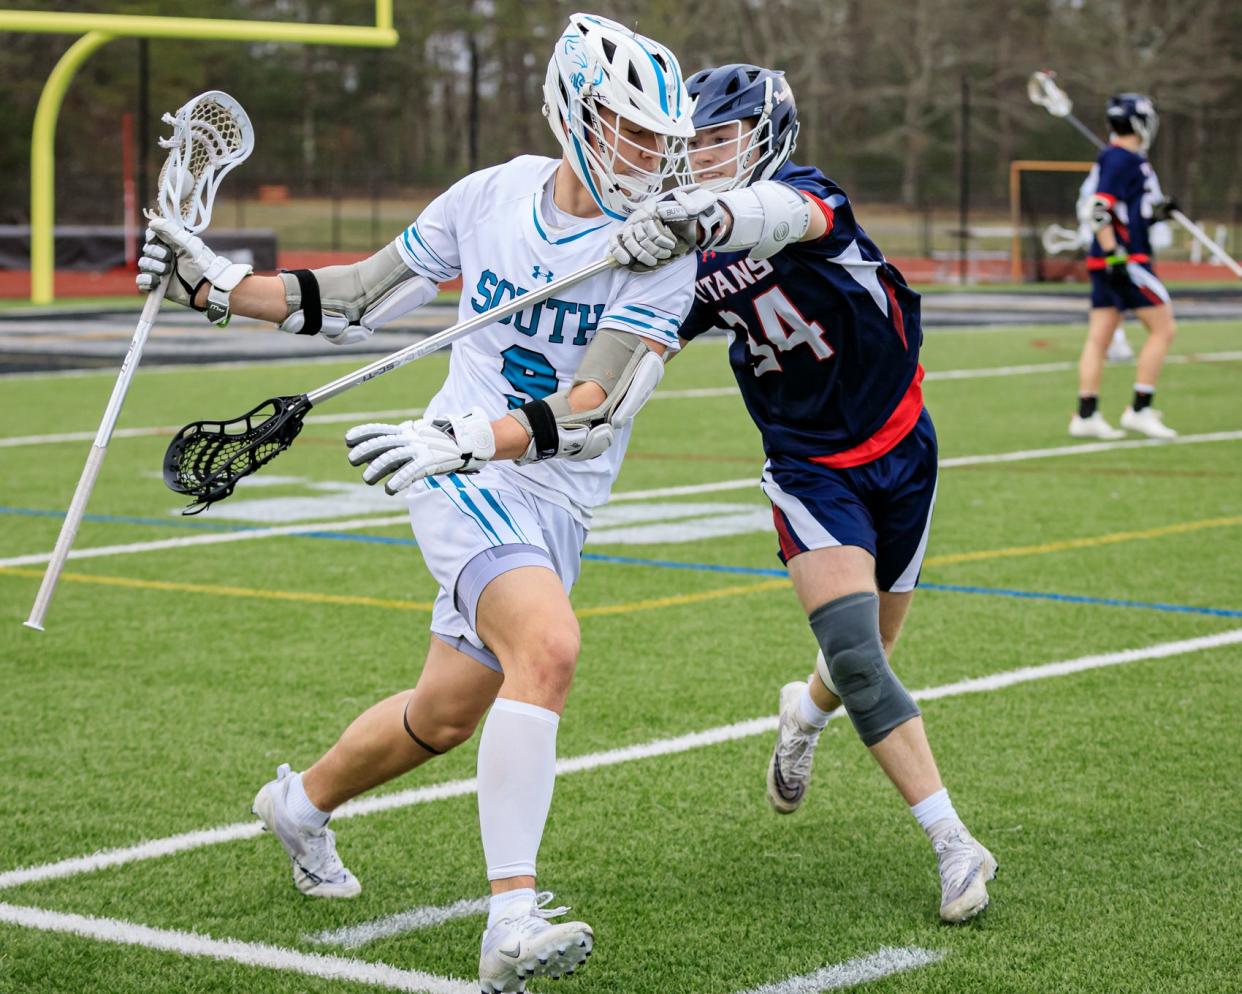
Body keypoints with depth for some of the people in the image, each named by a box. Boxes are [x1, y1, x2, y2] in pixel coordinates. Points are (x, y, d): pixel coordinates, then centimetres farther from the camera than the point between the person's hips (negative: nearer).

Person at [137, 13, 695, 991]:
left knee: (447, 716, 14)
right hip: (464, 478, -2)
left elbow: (596, 415, -20)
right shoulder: (491, 196, -3)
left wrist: (465, 436, -33)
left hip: (557, 502, 2)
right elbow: (363, 300, 12)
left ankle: (304, 803, 45)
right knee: (549, 648, -29)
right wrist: (219, 286, 8)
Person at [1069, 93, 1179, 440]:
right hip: (1126, 259, -9)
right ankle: (1139, 410, -4)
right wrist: (1115, 257, -22)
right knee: (1163, 329, -3)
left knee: (1099, 337, 7)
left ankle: (1086, 415, 6)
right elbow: (1096, 210, -20)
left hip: (1109, 262, 9)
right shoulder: (1123, 160, -12)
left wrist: (1157, 212, 11)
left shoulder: (1114, 158, 16)